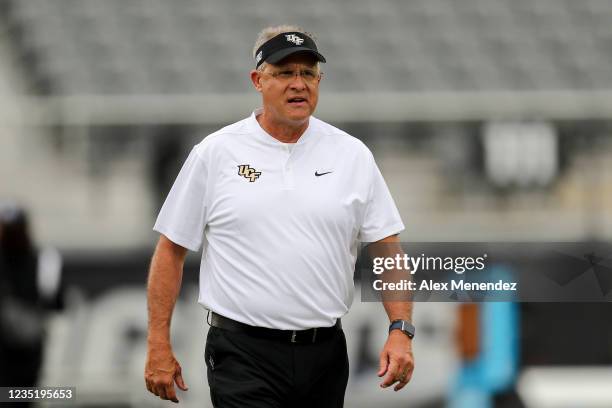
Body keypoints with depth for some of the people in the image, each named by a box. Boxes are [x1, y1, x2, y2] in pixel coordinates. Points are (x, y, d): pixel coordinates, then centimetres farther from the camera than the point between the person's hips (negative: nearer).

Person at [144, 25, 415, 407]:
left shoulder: (352, 156, 5)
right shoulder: (216, 154, -1)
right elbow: (171, 250, 2)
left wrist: (401, 331, -9)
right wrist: (159, 345, -3)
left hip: (325, 353, 3)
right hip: (244, 356, -3)